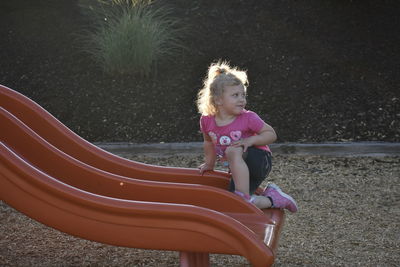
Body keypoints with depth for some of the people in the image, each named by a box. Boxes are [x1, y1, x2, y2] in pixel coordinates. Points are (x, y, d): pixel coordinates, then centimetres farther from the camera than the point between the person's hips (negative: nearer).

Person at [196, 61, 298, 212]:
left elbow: (271, 134, -10)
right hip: (240, 170, 5)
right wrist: (209, 163, 22)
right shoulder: (207, 121, -6)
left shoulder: (248, 118, -16)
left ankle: (244, 196, -31)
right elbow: (209, 142, 15)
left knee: (233, 151, -36)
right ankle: (271, 198, 8)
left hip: (259, 161, -5)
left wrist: (251, 140, -25)